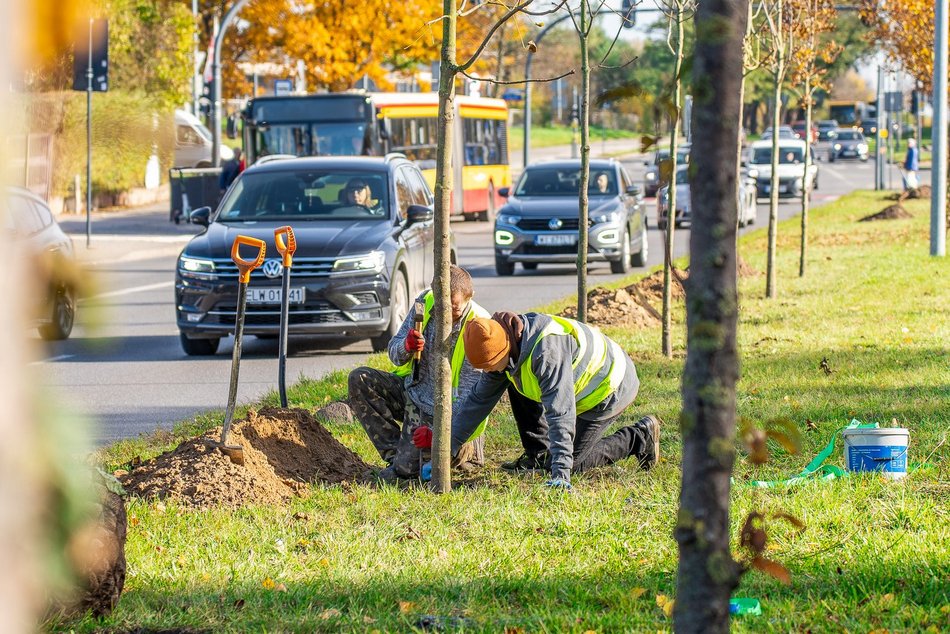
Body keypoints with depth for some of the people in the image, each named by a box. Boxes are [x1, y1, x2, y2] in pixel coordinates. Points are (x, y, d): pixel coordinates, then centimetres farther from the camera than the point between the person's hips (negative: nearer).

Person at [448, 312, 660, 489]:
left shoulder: (546, 350, -38)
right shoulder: (510, 347, -9)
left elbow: (560, 413, -42)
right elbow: (479, 398, 2)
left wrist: (560, 474, -46)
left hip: (612, 386, -9)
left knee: (571, 462, -8)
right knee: (516, 384, 1)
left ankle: (640, 438, 8)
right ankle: (538, 454, 10)